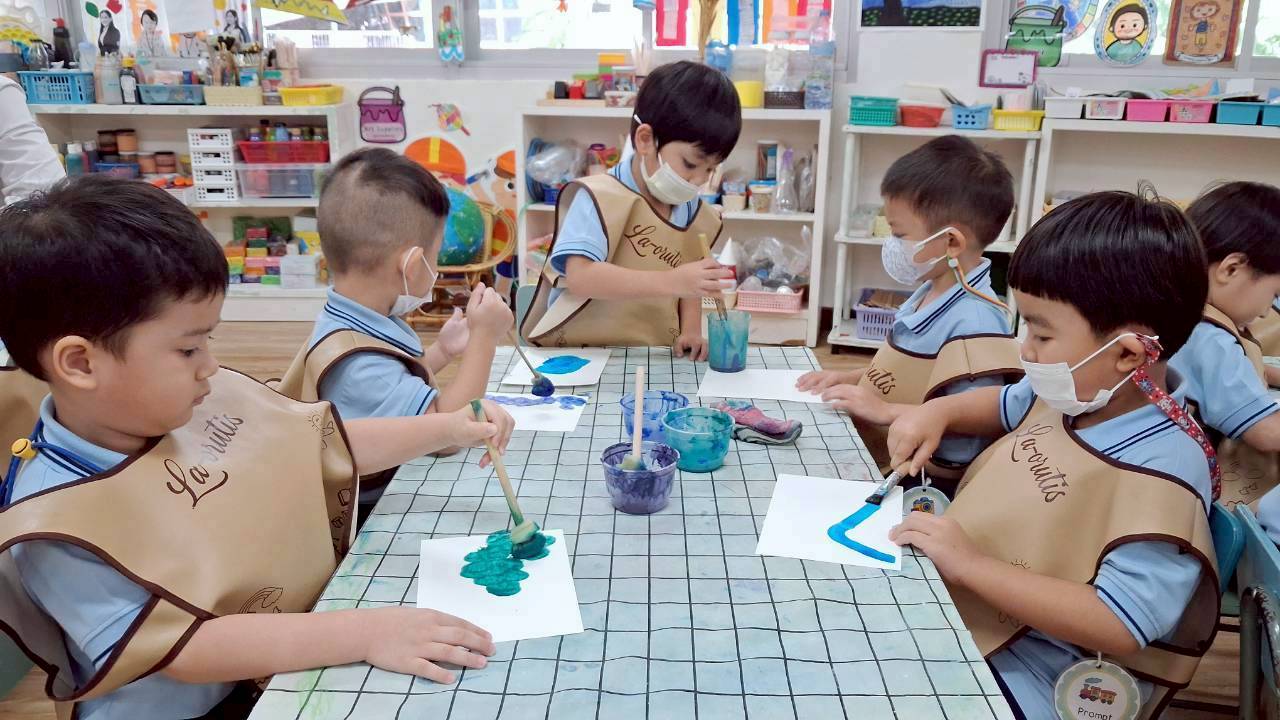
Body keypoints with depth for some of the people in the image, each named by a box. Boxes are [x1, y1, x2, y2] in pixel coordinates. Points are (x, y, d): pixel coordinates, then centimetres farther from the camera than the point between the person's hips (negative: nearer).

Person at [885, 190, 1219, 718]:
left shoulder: (1162, 475, -28)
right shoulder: (1081, 391, -1)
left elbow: (1119, 626, -31)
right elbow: (1007, 405, 22)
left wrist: (970, 565, -30)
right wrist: (938, 412, 2)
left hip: (1033, 677, -8)